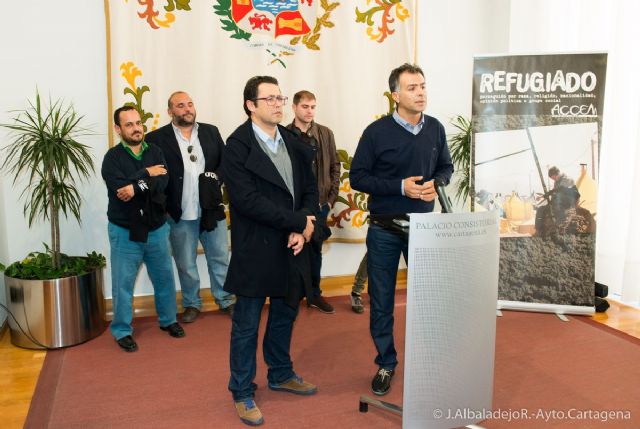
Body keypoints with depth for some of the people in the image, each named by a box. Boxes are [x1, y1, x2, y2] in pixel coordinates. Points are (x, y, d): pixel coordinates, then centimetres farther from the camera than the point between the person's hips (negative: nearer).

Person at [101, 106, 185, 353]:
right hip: (124, 232, -3)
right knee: (123, 284, 5)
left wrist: (137, 187, -24)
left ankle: (168, 320, 33)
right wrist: (146, 175, -16)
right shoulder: (112, 157, -8)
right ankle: (122, 331, 21)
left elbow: (162, 183, -14)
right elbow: (120, 188, -24)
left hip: (157, 228, 4)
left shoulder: (155, 153, 2)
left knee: (164, 277, 14)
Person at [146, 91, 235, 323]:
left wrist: (216, 177, -9)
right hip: (180, 215, -2)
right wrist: (165, 204, -17)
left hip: (211, 209, 3)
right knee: (186, 264, 12)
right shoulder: (157, 138, -6)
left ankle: (226, 300, 30)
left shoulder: (211, 131, 5)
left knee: (220, 258, 14)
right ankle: (191, 304, 30)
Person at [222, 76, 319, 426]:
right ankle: (242, 392, 24)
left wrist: (303, 229, -9)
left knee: (285, 315, 20)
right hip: (255, 250, -6)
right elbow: (247, 199, -21)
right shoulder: (238, 146, -12)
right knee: (246, 325, 7)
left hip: (291, 247, 6)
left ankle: (280, 374, 40)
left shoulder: (294, 143, 7)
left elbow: (310, 188, 8)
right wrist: (297, 221, -18)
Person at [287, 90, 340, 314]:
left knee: (315, 249, 13)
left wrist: (331, 197, 1)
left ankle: (314, 294, 26)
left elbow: (335, 166, 7)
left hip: (320, 202, 3)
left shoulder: (326, 134, 5)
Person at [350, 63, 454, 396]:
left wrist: (435, 183, -10)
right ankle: (385, 364, 26)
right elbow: (357, 177, -8)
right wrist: (400, 187, -19)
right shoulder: (377, 131, -9)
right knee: (381, 301, 7)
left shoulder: (435, 129, 2)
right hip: (384, 229, -2)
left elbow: (446, 167, 14)